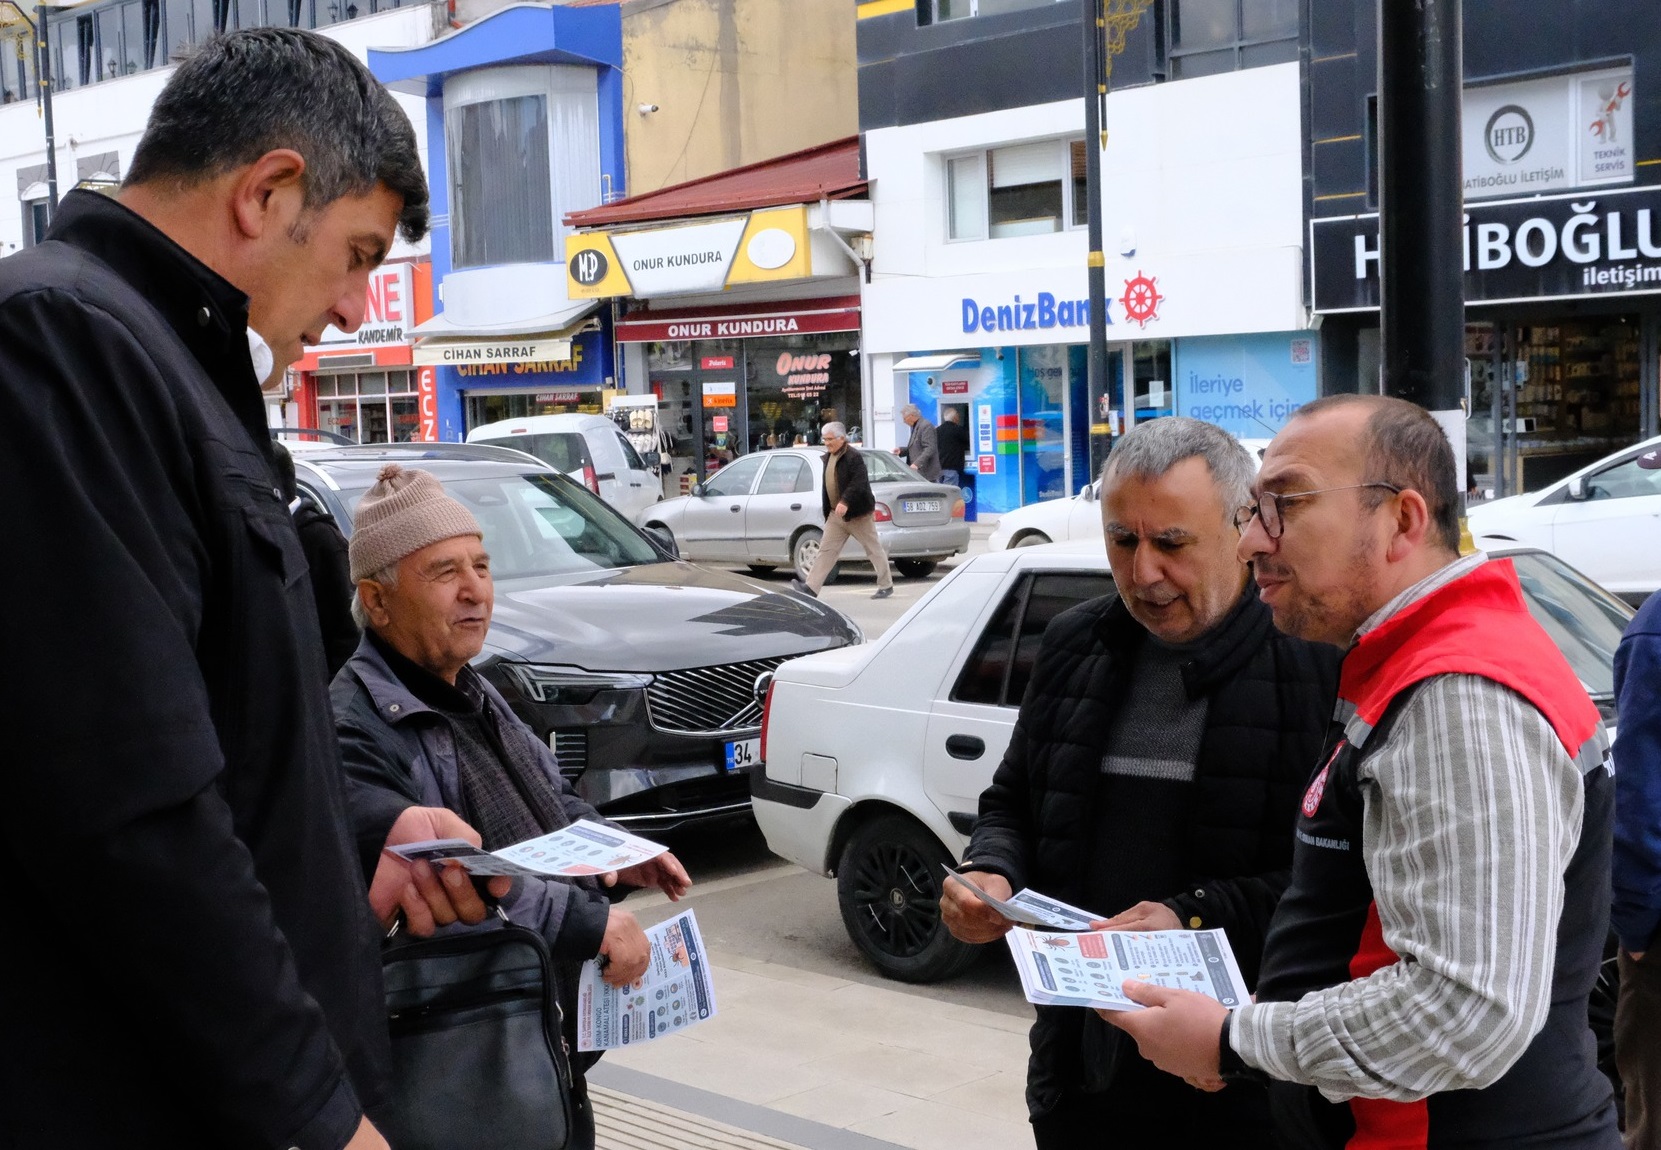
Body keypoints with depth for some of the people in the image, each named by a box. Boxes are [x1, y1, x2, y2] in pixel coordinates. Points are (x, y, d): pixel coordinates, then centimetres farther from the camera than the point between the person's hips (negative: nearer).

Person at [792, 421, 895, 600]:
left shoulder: (853, 457, -16)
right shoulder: (828, 457, 12)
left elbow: (859, 483, -26)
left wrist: (845, 502, -36)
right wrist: (826, 508, 18)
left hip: (858, 514, -8)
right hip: (836, 515, 8)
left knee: (874, 550, 4)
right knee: (826, 549, 1)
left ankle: (886, 585, 15)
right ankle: (811, 587, -5)